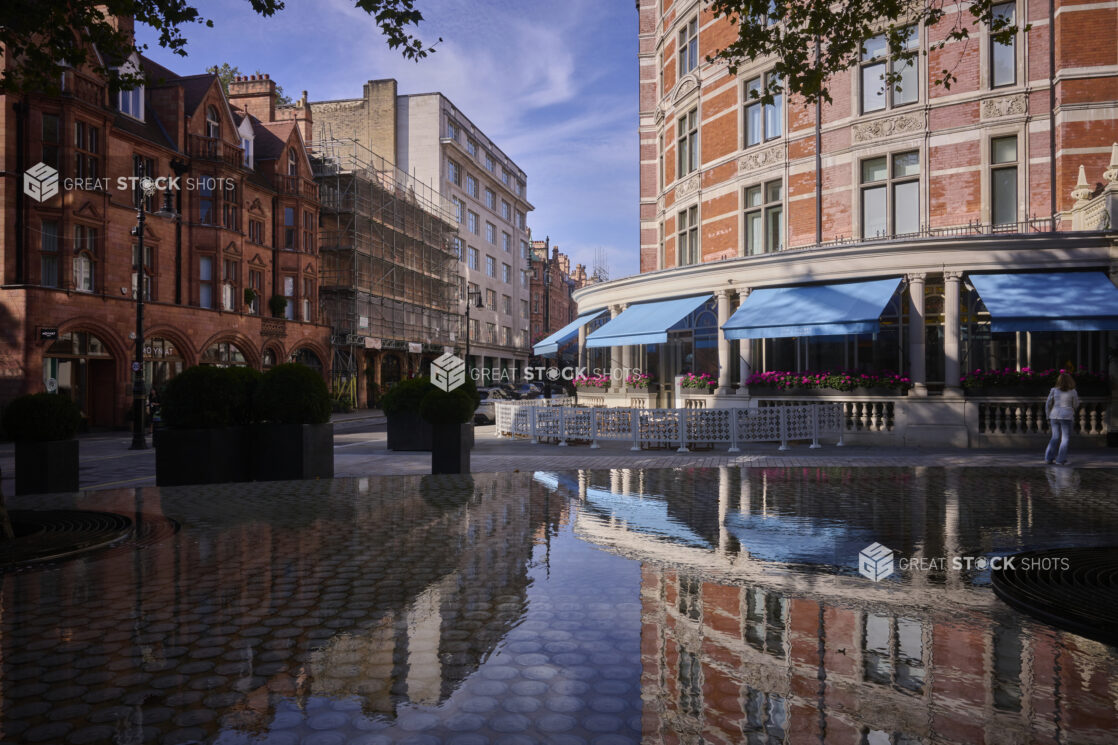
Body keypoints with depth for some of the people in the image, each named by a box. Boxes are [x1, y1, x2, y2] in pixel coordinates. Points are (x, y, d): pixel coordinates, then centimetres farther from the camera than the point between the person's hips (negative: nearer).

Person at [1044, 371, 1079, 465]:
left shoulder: (1054, 390, 1)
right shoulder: (1073, 392, -4)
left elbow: (1048, 405, 3)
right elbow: (1075, 405, 7)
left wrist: (1048, 418, 11)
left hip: (1054, 416, 3)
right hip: (1066, 417, -3)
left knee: (1055, 437, 14)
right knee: (1065, 439, 6)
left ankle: (1048, 458, 8)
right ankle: (1061, 460, 2)